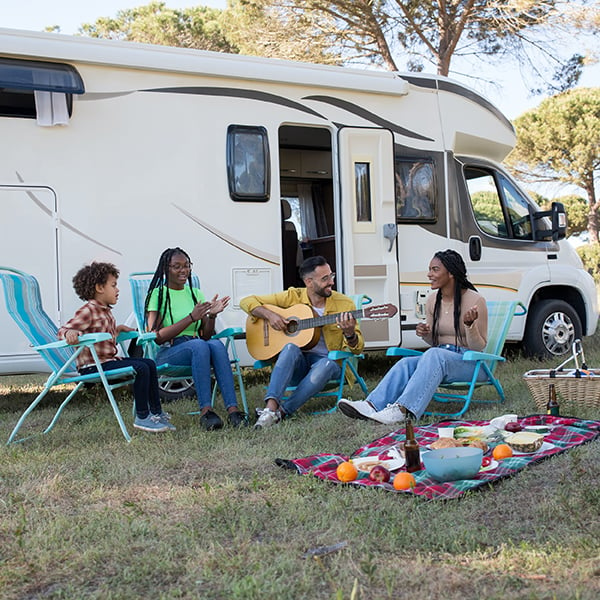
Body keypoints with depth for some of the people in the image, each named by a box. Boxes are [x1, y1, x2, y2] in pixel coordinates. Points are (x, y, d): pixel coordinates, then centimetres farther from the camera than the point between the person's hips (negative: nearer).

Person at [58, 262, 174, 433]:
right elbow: (63, 330, -23)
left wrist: (117, 329, 15)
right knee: (141, 368, -22)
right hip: (92, 365, -10)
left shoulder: (106, 310, 16)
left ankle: (156, 412, 12)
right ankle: (141, 417, -13)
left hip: (108, 360, 10)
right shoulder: (88, 311, -14)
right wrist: (71, 333, -43)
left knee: (149, 364, 7)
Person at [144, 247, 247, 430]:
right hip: (167, 354, -4)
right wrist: (191, 317, -16)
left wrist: (212, 315, -6)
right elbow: (157, 337, -10)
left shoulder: (196, 294, 17)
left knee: (216, 344, -31)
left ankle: (232, 408, -41)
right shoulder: (157, 295, 1)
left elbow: (206, 336, 14)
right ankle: (205, 410, -40)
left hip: (197, 349, 4)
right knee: (199, 345, -36)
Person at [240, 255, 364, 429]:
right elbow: (247, 302, 3)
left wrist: (349, 333, -23)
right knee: (291, 348, -33)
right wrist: (269, 315, -15)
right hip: (297, 364, 0)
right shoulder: (292, 297, 0)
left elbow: (357, 349, 0)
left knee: (327, 365, -35)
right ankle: (271, 406, -45)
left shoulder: (344, 304, 0)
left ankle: (283, 411, -35)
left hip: (326, 361, 0)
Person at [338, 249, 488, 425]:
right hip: (439, 357, 6)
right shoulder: (432, 301, 10)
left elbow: (479, 347, -7)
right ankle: (371, 405, -42)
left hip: (471, 364, -5)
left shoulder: (475, 300, -8)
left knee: (434, 355, -36)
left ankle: (402, 410, -48)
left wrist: (470, 324, -27)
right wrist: (426, 334, -5)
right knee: (406, 363, -25)